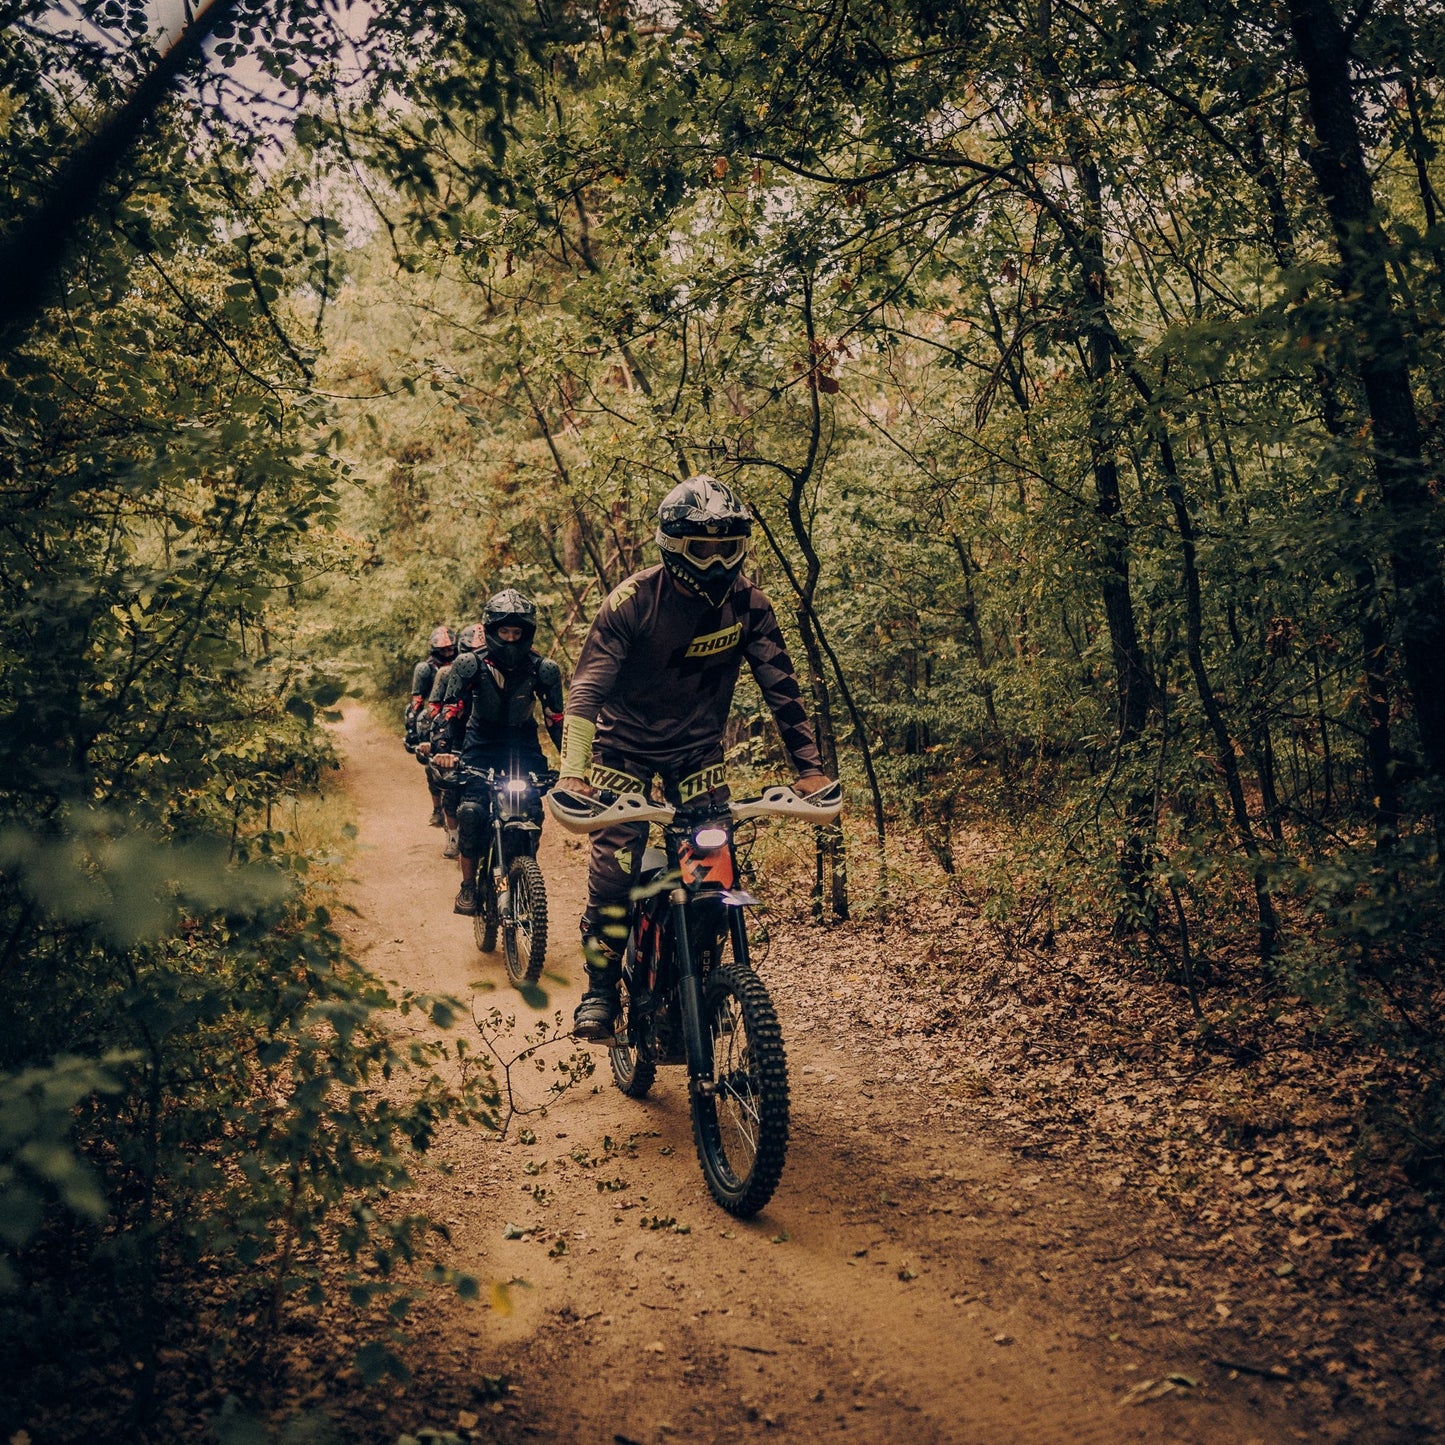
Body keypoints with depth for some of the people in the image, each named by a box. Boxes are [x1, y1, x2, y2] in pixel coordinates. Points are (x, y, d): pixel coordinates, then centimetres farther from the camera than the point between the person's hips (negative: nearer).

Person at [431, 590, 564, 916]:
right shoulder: (471, 665, -15)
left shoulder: (542, 669, -13)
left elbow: (556, 718, -9)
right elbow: (453, 710, -16)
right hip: (482, 742, -1)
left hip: (523, 744, 1)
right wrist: (445, 749, -31)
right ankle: (468, 885, -5)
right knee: (472, 810, -19)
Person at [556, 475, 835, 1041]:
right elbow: (585, 689, -25)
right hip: (626, 744, -2)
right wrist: (572, 773, -37)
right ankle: (600, 991, 6)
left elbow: (780, 685, -7)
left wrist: (808, 766, -13)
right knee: (613, 872, -11)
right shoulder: (633, 602, -22)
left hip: (697, 747, 3)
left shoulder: (748, 603, -12)